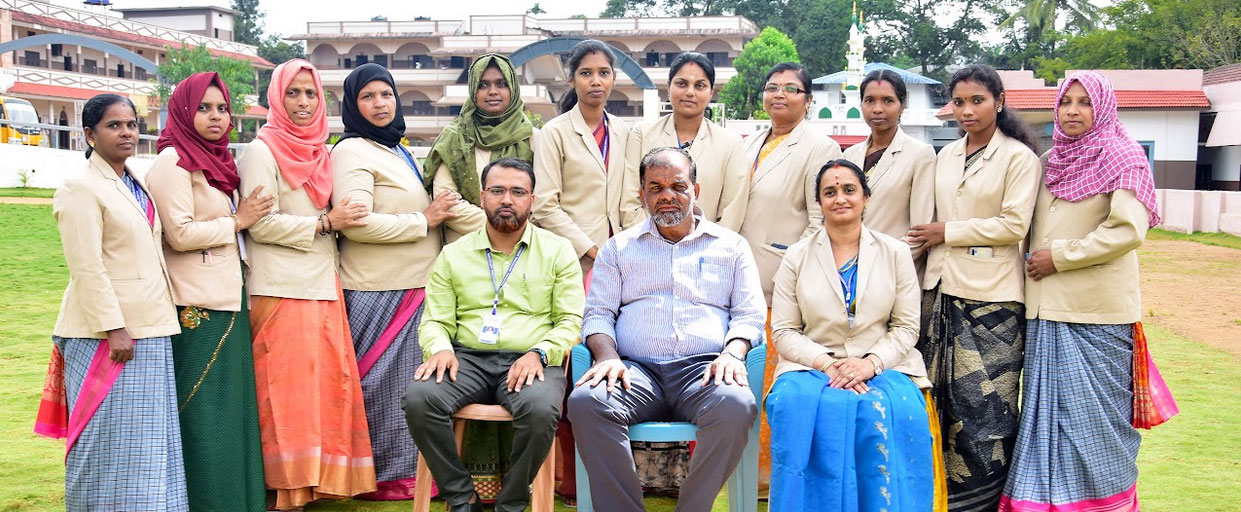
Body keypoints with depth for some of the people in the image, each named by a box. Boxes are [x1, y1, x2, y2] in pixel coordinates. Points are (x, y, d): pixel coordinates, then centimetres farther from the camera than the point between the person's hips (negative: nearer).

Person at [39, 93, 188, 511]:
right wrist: (113, 327, -20)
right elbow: (87, 267, -16)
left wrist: (170, 310, 16)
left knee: (149, 437, 12)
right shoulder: (81, 187, -9)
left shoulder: (137, 184, 15)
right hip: (106, 334, -8)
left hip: (150, 330, 8)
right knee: (109, 439, -1)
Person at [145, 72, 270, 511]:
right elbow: (180, 234, -17)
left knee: (231, 405, 11)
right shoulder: (173, 161, -8)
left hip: (228, 300, 8)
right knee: (202, 410, -3)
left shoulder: (217, 161, 18)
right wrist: (237, 221, -7)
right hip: (197, 309, -8)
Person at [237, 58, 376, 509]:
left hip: (322, 287, 7)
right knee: (289, 392, -5)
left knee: (327, 384, 5)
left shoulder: (316, 151, 17)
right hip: (282, 291, -7)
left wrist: (337, 221, 9)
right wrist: (326, 223, -11)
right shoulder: (262, 151, -4)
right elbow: (260, 224, -13)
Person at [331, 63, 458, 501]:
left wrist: (436, 215, 14)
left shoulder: (399, 152, 19)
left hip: (416, 286, 8)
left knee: (413, 384, 12)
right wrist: (423, 220, -11)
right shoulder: (352, 151, -8)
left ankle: (410, 469, 22)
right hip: (378, 292, -8)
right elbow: (357, 223, -19)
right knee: (384, 385, -2)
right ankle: (384, 477, 9)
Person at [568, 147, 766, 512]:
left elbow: (749, 315, 13)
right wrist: (607, 355, -8)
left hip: (703, 370, 0)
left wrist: (733, 352, -9)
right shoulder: (620, 247, 22)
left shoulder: (730, 246, 20)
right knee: (585, 401, -32)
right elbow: (598, 314, 14)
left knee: (736, 406, -36)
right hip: (636, 370, 1)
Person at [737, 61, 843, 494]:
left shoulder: (819, 148, -3)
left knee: (775, 375, -3)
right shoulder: (750, 145, 17)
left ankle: (772, 468, 9)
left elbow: (820, 221, -9)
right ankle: (751, 462, 19)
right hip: (745, 278, 6)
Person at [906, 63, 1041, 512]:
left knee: (984, 401, -3)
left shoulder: (1018, 157, -2)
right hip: (942, 291, 6)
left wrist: (948, 232, -7)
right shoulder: (946, 156, 15)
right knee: (939, 396, 6)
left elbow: (1014, 225, -11)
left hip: (990, 296, -5)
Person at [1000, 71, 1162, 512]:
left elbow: (1128, 229, -14)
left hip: (1096, 310, -6)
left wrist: (1059, 256, -12)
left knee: (1093, 412, -1)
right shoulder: (1049, 161, 15)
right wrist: (1034, 259, 9)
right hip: (1047, 308, 6)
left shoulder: (1121, 157, -4)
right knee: (1047, 407, 7)